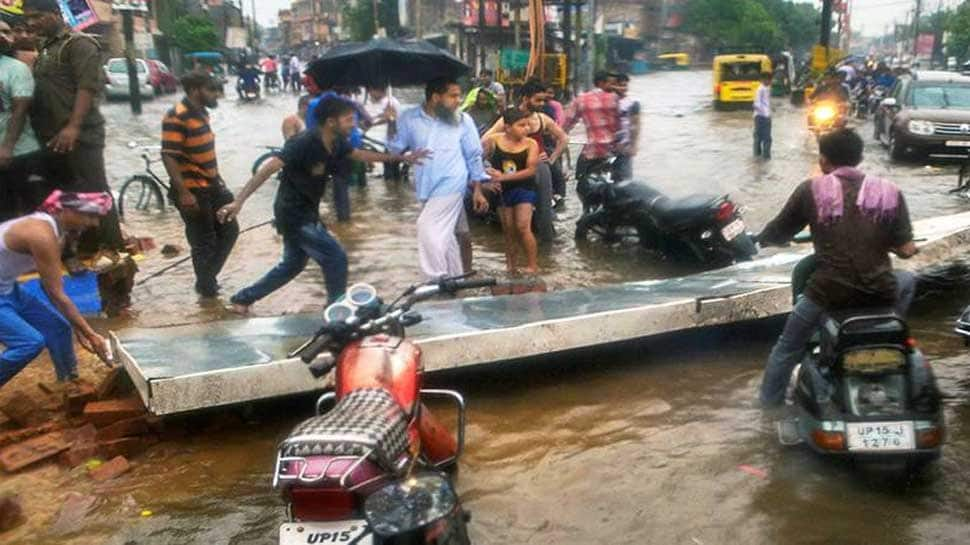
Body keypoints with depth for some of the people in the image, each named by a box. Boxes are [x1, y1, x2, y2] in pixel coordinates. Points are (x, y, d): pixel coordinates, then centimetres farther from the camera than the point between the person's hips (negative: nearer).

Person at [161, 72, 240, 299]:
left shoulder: (201, 113, 9)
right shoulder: (176, 118, -19)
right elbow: (169, 157, -23)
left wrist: (217, 178, 22)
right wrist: (183, 193, -27)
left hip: (212, 186, 9)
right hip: (193, 191, -9)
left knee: (229, 230, 14)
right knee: (203, 242, 2)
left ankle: (207, 277, 27)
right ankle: (206, 286, 19)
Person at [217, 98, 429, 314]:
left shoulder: (336, 143, -2)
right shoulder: (304, 143, -27)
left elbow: (360, 154, 17)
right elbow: (268, 169, -32)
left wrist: (401, 157, 19)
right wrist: (239, 201, -41)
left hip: (305, 213, 9)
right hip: (293, 215, -9)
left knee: (293, 264, 22)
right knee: (335, 258, -6)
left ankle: (243, 298, 34)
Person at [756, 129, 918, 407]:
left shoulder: (811, 190, 0)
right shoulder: (889, 191, 4)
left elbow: (776, 235, 8)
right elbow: (906, 250, 2)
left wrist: (761, 238, 31)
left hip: (828, 292, -1)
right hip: (880, 293, 1)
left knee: (788, 346, 24)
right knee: (907, 281, 37)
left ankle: (770, 401, 35)